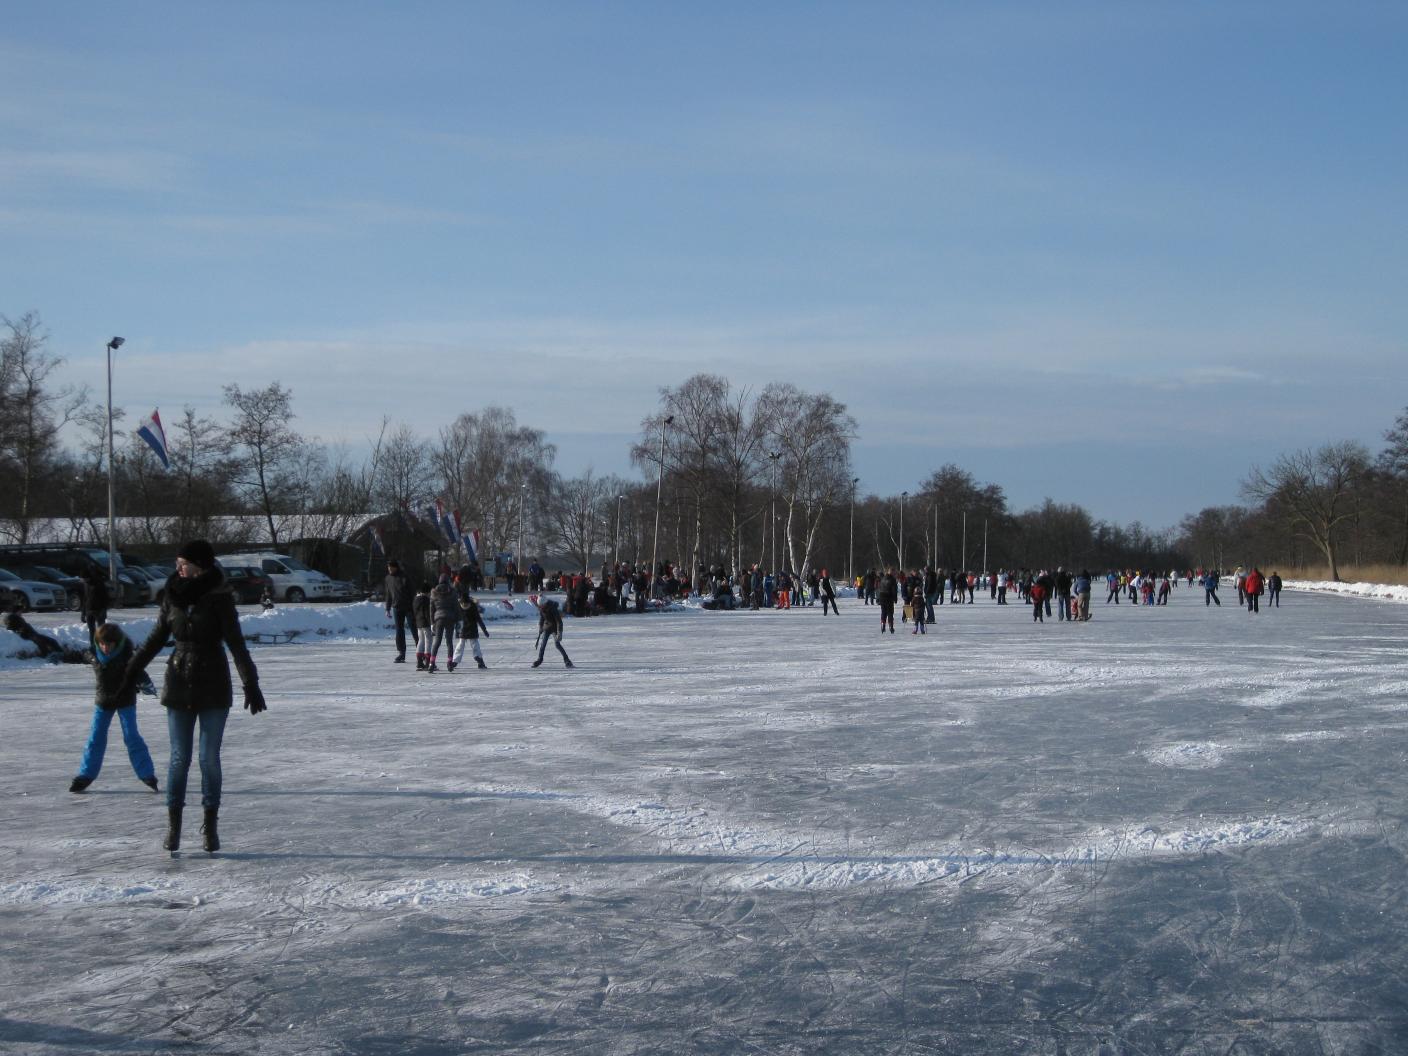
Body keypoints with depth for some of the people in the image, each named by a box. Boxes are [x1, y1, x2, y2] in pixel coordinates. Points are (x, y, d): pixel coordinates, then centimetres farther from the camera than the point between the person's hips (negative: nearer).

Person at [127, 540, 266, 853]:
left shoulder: (219, 598, -9)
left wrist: (251, 684, -15)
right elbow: (157, 638, 14)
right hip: (179, 684, 3)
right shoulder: (173, 596, 2)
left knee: (209, 758, 2)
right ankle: (173, 823, 12)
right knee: (180, 757, 3)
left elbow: (236, 643, -10)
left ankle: (210, 824, 12)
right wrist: (131, 670, 19)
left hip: (213, 687, -3)